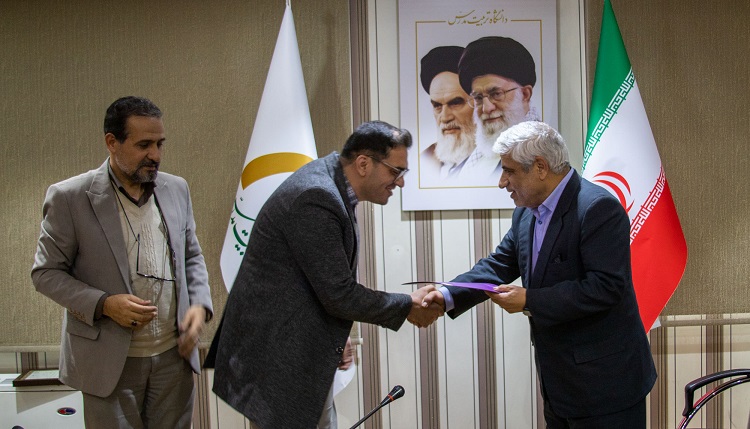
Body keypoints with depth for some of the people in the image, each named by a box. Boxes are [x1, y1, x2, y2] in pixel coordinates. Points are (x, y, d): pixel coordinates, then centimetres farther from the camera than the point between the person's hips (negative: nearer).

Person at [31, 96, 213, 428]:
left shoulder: (176, 189, 6)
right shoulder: (70, 197, -8)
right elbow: (46, 272, -3)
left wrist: (200, 304, -2)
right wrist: (104, 304, -17)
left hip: (173, 357, 4)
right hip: (109, 363, -4)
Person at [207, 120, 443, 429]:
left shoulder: (328, 178, 5)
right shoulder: (316, 198, -25)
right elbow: (339, 296, -21)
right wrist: (408, 307, -9)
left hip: (302, 350, 10)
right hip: (276, 355, -10)